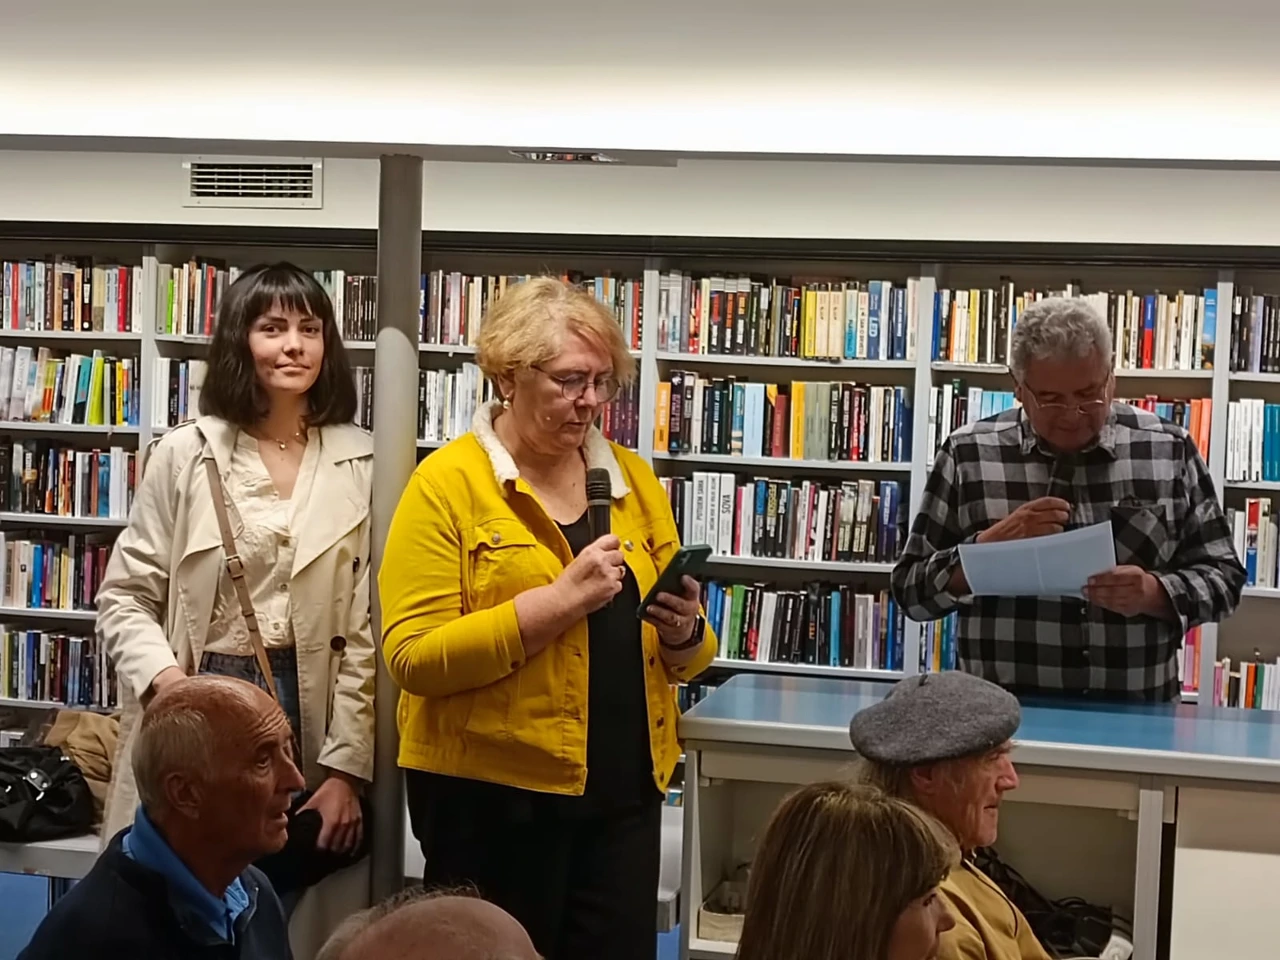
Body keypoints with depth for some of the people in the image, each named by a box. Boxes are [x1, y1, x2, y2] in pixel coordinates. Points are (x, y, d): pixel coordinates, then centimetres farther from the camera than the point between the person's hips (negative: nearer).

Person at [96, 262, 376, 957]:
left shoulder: (360, 462, 0)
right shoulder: (185, 455, -1)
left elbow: (367, 629, -1)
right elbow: (125, 596, 2)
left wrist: (347, 769, -5)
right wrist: (163, 679, -17)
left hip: (309, 716, 1)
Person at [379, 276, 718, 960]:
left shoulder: (632, 480, 10)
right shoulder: (447, 484, -6)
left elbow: (685, 658, 17)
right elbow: (413, 658, -16)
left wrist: (683, 632, -6)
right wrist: (560, 601, -22)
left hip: (624, 793, 5)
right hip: (491, 799, -4)